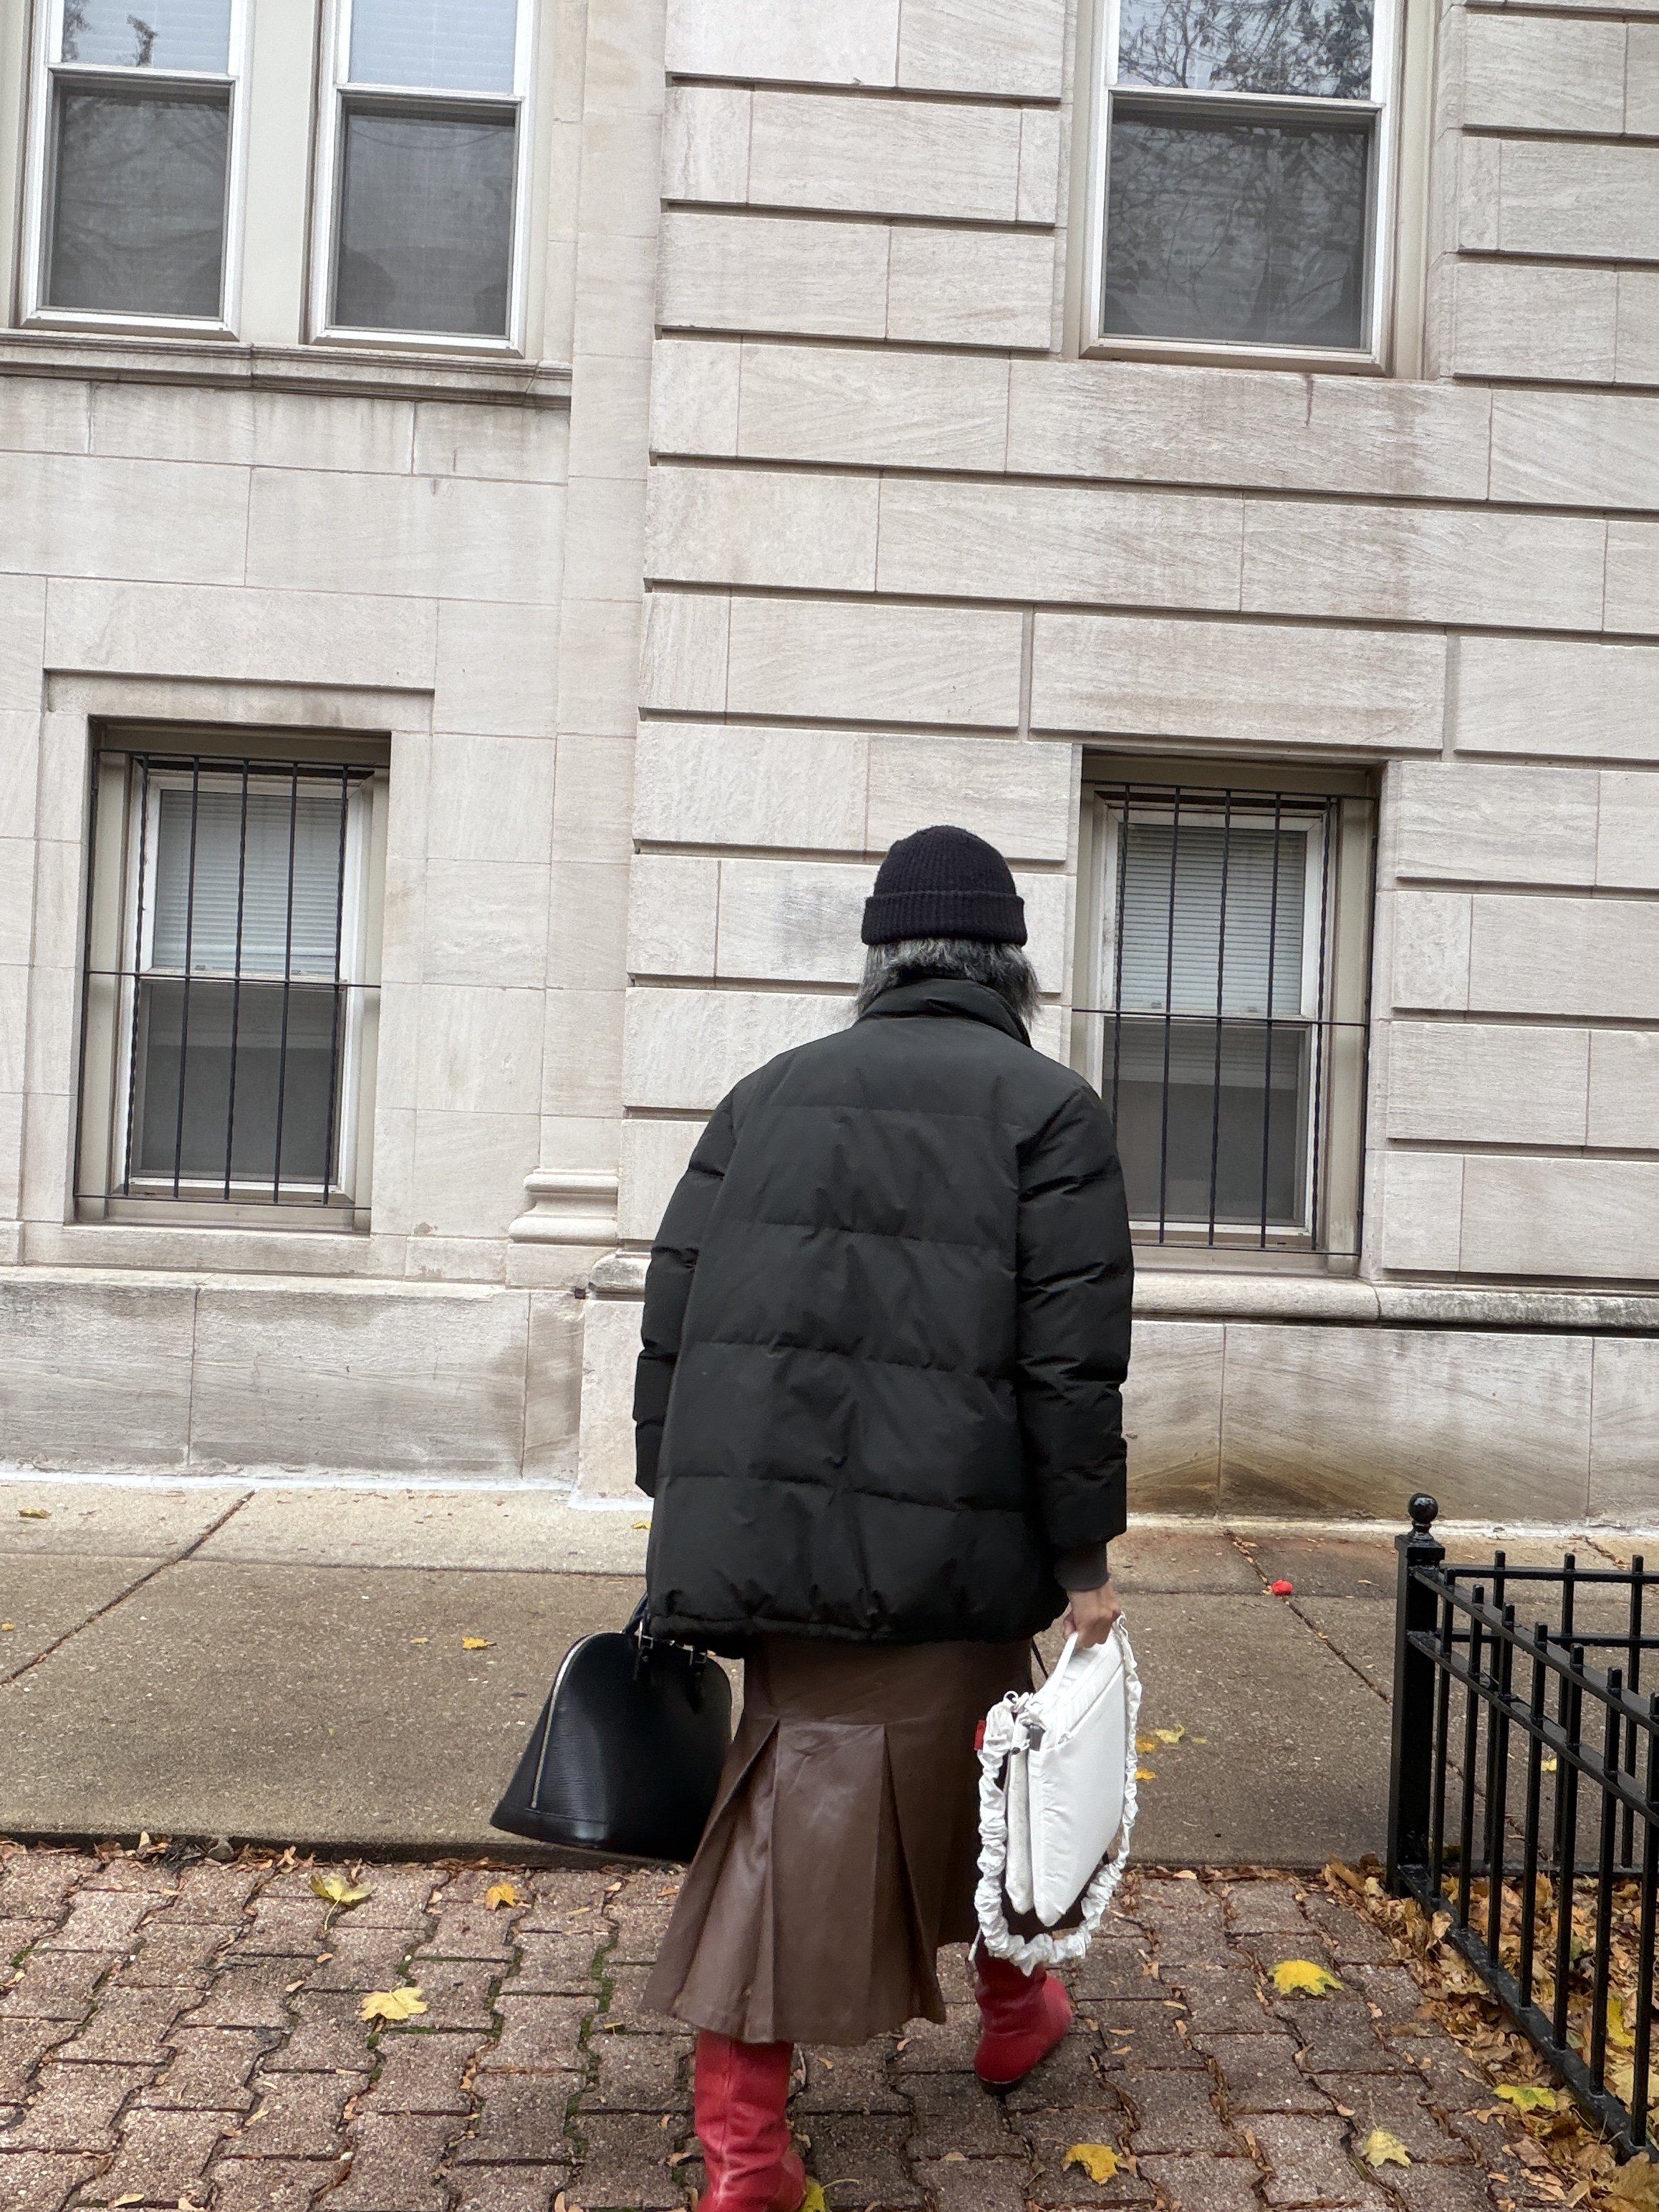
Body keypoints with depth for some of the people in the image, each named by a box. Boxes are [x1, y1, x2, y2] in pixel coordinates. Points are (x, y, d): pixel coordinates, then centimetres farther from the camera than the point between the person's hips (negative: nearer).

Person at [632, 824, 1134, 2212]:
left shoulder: (769, 1095, 11)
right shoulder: (1048, 1106, -2)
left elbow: (672, 1322, 9)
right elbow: (1070, 1357, -9)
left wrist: (684, 1521, 16)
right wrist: (1086, 1560, -2)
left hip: (758, 1521, 4)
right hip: (942, 1535, -3)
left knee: (791, 1810, 12)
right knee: (979, 1761, 18)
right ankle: (1011, 2008, 43)